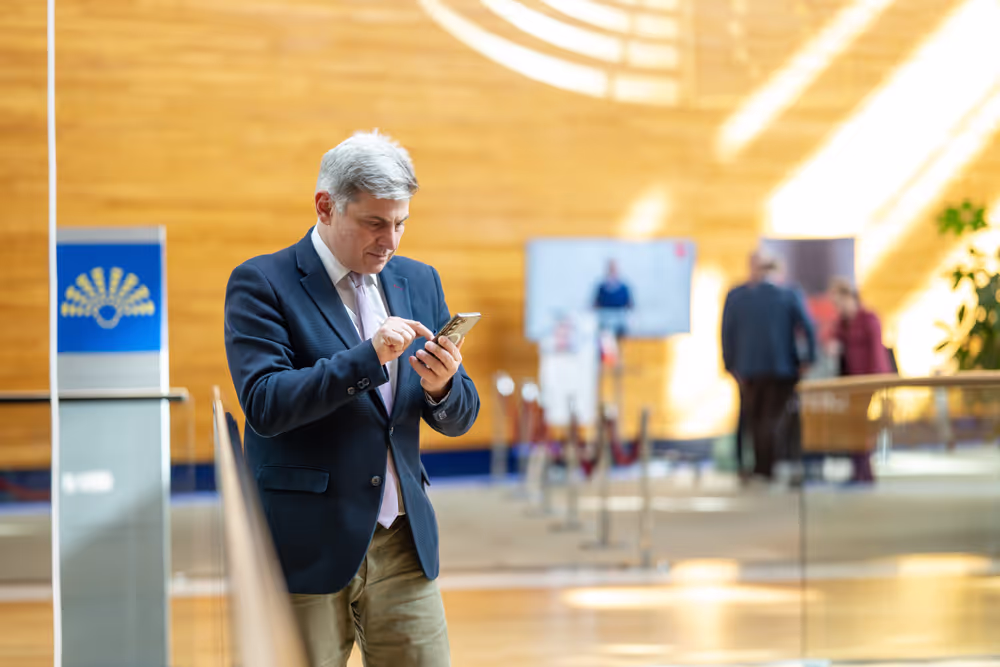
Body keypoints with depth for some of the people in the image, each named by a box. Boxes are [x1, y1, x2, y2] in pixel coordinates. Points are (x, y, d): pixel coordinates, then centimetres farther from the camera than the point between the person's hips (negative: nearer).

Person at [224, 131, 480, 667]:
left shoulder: (419, 282, 11)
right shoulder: (262, 283, -6)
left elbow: (459, 419, 13)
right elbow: (264, 405, -17)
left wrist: (441, 386, -11)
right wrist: (368, 356, -25)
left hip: (404, 543, 5)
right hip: (308, 546, -5)